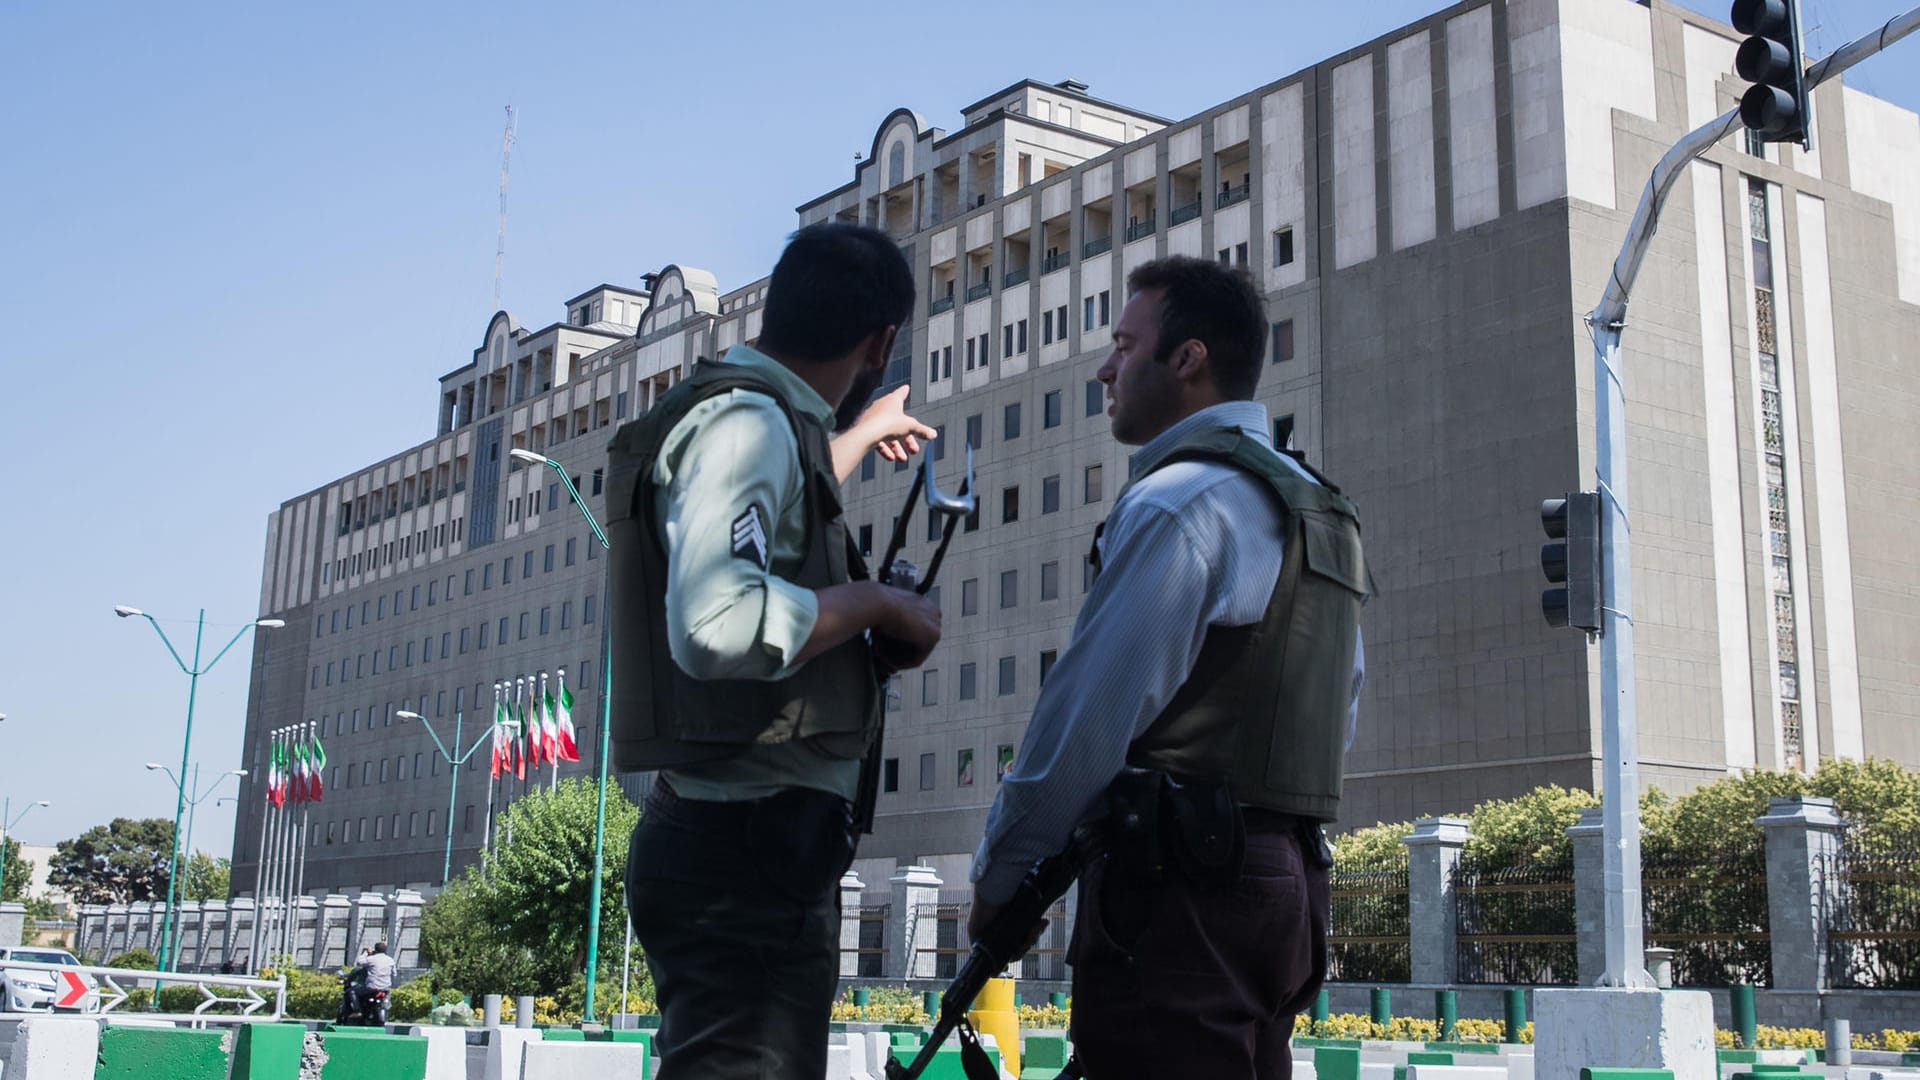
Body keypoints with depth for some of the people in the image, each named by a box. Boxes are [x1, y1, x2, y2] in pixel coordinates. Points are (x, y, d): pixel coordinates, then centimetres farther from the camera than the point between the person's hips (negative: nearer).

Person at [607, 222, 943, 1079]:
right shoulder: (748, 420, -13)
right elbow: (719, 625, -30)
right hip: (751, 847, -10)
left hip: (752, 844, 10)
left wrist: (859, 436, 55)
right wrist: (877, 603, -15)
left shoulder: (748, 417, 18)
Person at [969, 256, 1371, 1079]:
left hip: (1177, 888, -9)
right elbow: (1339, 714, 20)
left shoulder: (1177, 502, -12)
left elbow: (1086, 720, -14)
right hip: (1288, 881, 10)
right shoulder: (1322, 513, 17)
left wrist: (998, 879, -4)